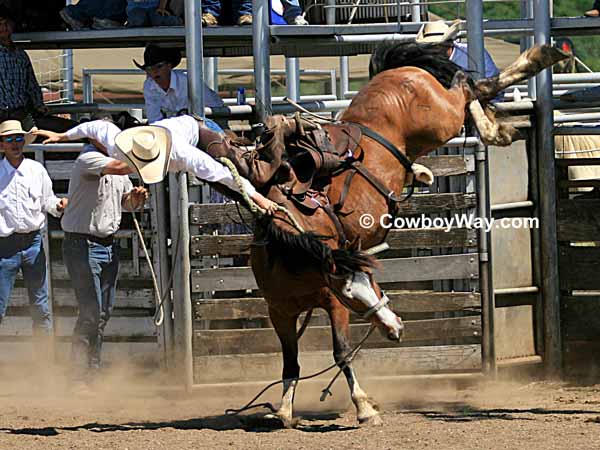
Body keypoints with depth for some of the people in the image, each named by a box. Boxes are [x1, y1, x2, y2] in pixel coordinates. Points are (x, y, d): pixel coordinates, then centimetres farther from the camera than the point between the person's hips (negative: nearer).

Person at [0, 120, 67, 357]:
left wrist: (59, 205, -4)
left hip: (33, 243, 3)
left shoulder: (36, 170, 9)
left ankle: (44, 359, 12)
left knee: (41, 308, 4)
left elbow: (47, 202, 16)